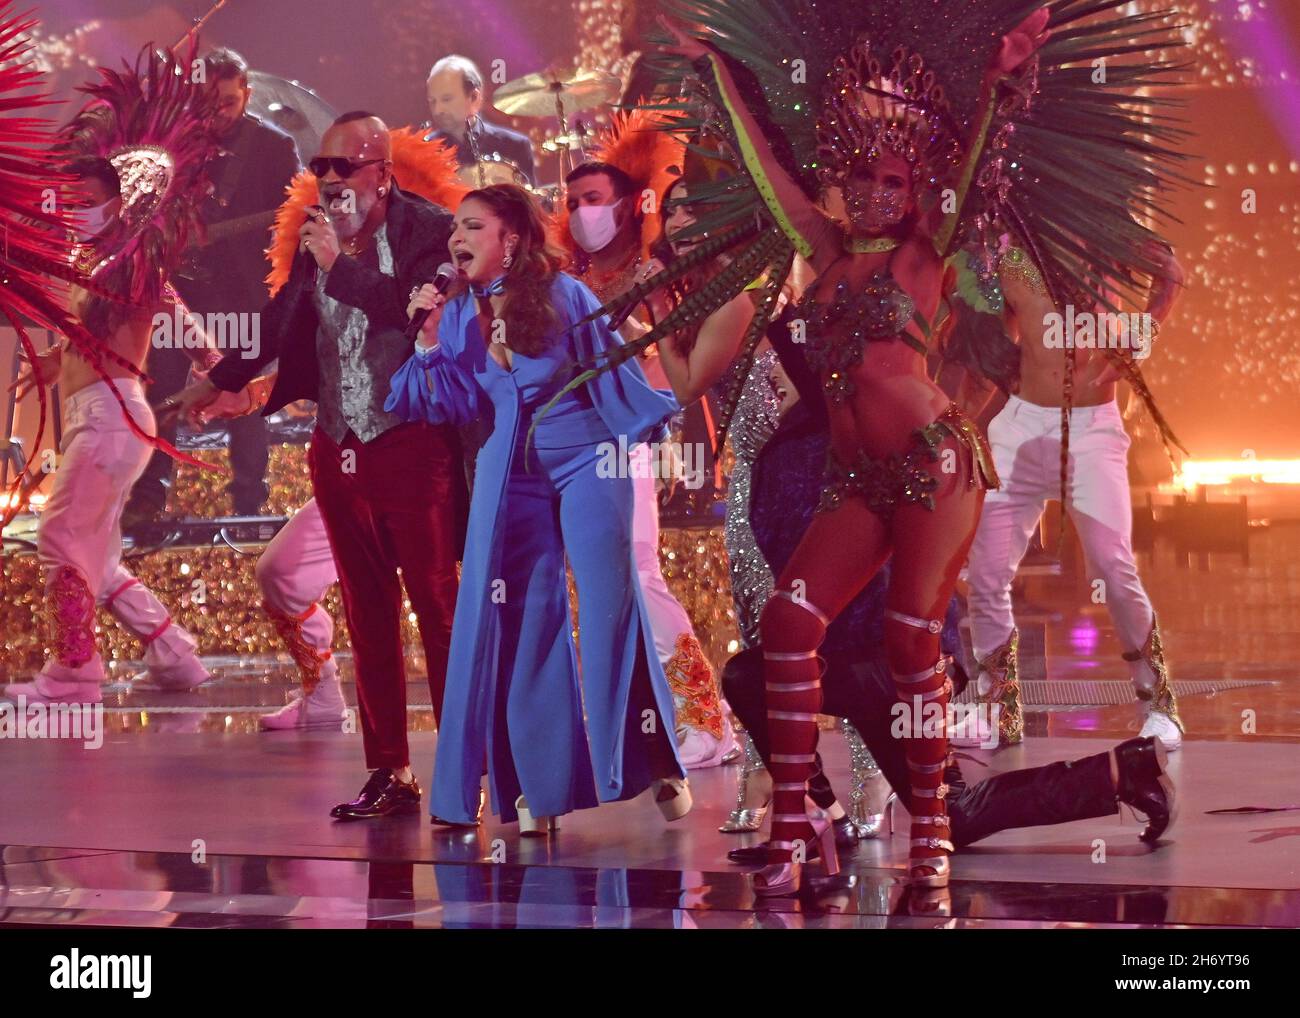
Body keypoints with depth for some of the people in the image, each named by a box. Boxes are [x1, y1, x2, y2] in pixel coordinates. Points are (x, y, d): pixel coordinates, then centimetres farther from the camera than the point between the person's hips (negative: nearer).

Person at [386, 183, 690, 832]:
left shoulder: (563, 296, -7)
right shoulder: (458, 314, 5)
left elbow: (612, 373, -1)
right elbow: (459, 406, 2)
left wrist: (646, 439, -1)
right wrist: (432, 341, -8)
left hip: (587, 461, -4)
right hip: (510, 474, 4)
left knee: (610, 603, -8)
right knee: (522, 621, 0)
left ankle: (657, 766, 1)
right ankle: (538, 786, 4)